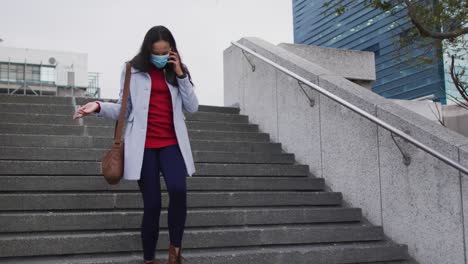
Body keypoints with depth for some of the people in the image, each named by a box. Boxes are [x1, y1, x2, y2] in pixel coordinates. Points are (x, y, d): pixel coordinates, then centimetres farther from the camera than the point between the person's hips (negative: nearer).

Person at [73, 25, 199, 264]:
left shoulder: (177, 71, 11)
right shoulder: (133, 70, 5)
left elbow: (192, 107, 5)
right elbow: (123, 109, 7)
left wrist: (180, 75, -3)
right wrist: (99, 107, -12)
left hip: (171, 143, 1)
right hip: (143, 145, -1)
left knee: (178, 190, -25)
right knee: (152, 204, -2)